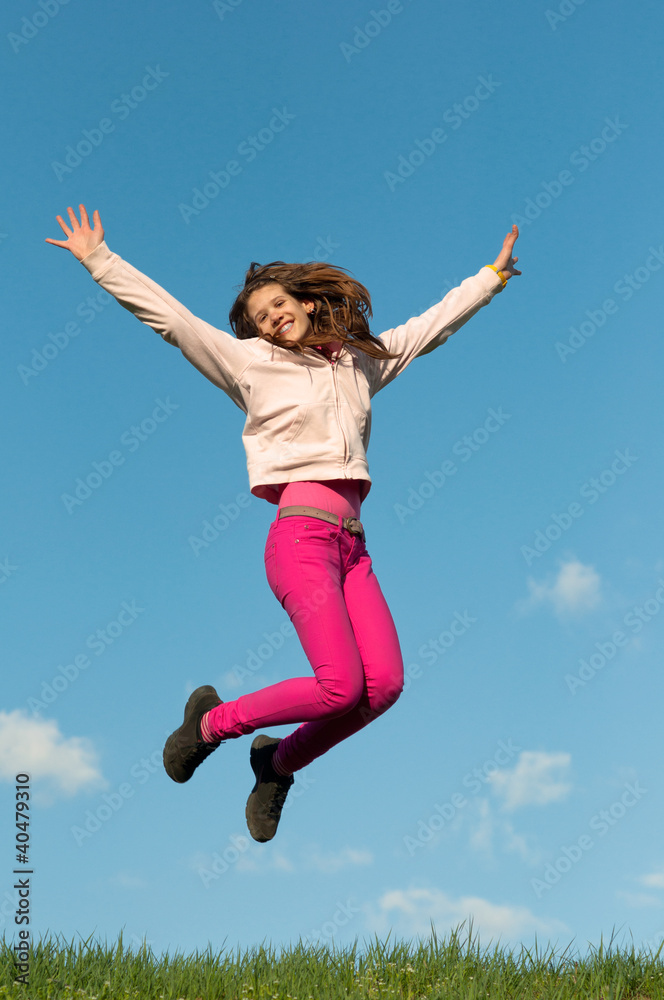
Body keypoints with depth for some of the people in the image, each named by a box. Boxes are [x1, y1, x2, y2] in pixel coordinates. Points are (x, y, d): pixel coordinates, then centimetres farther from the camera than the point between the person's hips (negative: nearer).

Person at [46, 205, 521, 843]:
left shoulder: (362, 360, 22)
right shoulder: (251, 361, 9)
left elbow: (432, 323, 32)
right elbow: (168, 316, 7)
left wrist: (493, 274, 38)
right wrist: (99, 261, 4)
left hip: (351, 543, 5)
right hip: (300, 534, -5)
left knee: (385, 683, -12)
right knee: (341, 687, -17)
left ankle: (278, 762, 13)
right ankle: (211, 723, 8)